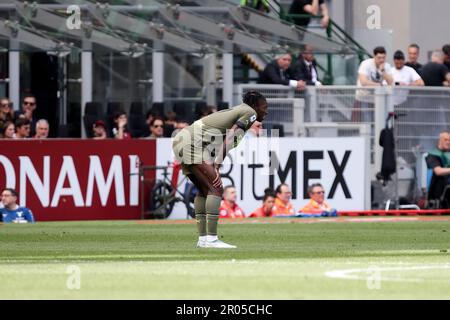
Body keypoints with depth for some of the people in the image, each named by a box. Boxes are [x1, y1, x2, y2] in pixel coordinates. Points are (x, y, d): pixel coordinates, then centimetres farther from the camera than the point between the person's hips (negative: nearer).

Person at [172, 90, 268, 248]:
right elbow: (230, 137, -13)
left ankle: (202, 238, 17)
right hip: (194, 145, -10)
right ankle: (211, 239, -19)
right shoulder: (250, 112, -1)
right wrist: (217, 166, -18)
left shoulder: (237, 110, 25)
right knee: (216, 189, -12)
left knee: (204, 190, 18)